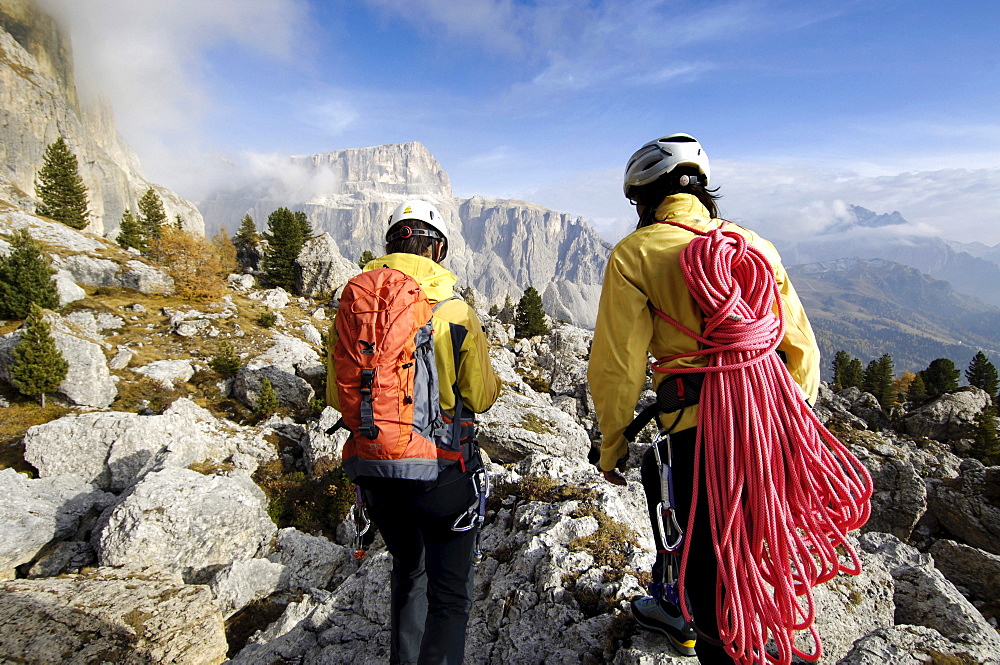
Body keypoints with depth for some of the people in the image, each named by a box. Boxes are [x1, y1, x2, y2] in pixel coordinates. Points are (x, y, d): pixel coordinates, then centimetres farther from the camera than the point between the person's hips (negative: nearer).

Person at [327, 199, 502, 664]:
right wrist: (491, 377, 14)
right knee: (450, 593, 12)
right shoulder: (455, 312, -13)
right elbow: (480, 397, -6)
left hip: (375, 470, 5)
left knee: (407, 572, 29)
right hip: (441, 471, -4)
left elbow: (337, 397, 5)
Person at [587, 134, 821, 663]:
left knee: (714, 584, 8)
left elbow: (617, 366, -5)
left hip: (700, 433, -7)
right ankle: (675, 607, 50)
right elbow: (801, 346, 14)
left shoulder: (635, 252, -1)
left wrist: (612, 447, 7)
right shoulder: (753, 243, 13)